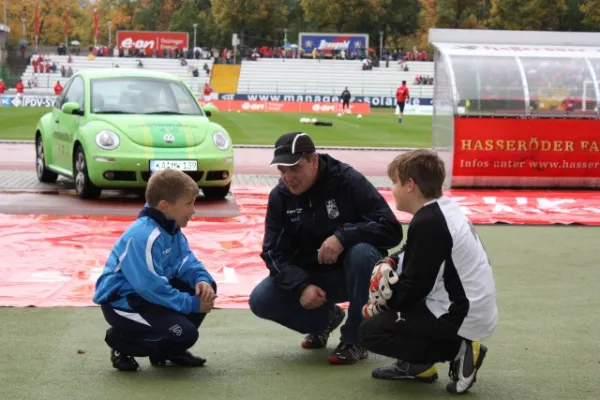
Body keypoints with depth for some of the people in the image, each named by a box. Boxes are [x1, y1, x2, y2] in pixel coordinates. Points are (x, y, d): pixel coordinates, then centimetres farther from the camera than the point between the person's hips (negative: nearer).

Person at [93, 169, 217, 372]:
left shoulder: (172, 229, 5)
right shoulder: (143, 237, -27)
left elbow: (187, 262, 5)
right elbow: (151, 287, -30)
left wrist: (202, 280, -19)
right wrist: (191, 304, -23)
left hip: (149, 292, 10)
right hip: (122, 302, -10)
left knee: (206, 287, 2)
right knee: (185, 333, -22)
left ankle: (171, 349, 12)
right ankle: (121, 341, -1)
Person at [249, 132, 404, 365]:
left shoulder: (348, 181, -19)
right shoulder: (279, 196, -7)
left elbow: (391, 230, -23)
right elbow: (274, 252, -10)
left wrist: (343, 236, -37)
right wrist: (301, 286, -28)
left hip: (351, 274, -3)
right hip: (309, 277, 4)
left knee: (362, 253, -36)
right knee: (260, 300, -17)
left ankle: (355, 339, -18)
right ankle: (325, 318, 10)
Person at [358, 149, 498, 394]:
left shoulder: (427, 223, -20)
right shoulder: (444, 210, 9)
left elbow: (416, 285, -20)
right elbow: (418, 261, 21)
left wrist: (378, 306, -5)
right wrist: (390, 263, 2)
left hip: (460, 320, -10)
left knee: (370, 332, -6)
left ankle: (457, 351, -6)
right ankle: (416, 364, 18)